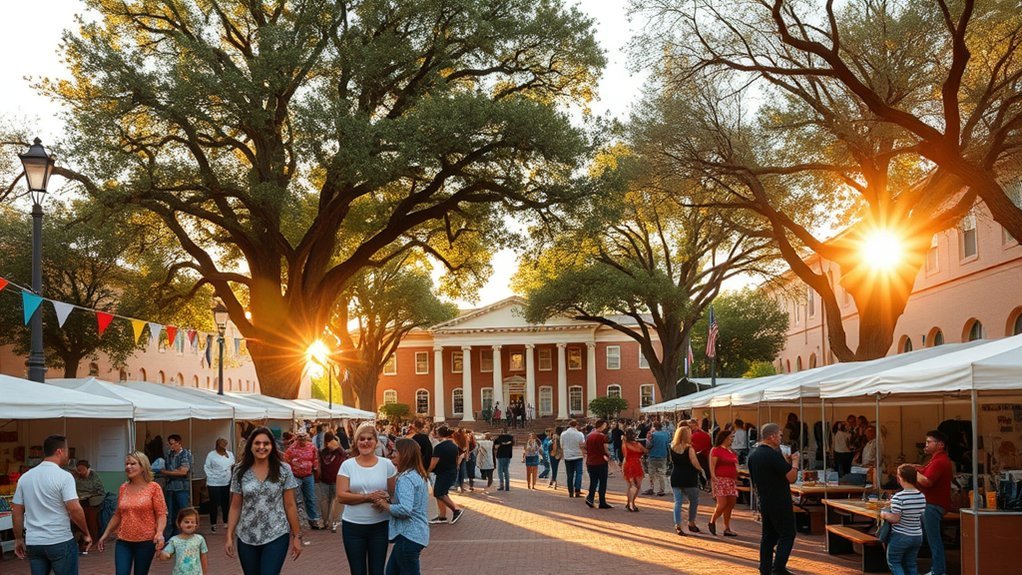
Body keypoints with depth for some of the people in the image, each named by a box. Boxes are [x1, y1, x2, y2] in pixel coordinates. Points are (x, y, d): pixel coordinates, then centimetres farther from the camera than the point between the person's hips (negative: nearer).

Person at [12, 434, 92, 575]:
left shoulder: (25, 477, 7)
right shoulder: (64, 476, -11)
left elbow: (16, 512, 9)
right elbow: (74, 509, -17)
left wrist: (19, 539, 18)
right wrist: (86, 533, -4)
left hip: (33, 543, 5)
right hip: (60, 542, -5)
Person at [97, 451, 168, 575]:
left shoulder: (153, 487, -5)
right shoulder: (123, 488, 7)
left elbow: (161, 514, -8)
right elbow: (117, 515, 15)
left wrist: (159, 533, -24)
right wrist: (105, 535, 13)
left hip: (145, 541, -3)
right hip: (123, 541, 3)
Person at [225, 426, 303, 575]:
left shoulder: (284, 470, -4)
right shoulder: (240, 471, 0)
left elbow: (290, 505, -1)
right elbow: (235, 507, 5)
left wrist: (296, 536, -1)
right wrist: (229, 536, 0)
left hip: (276, 536, -2)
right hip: (246, 538, 2)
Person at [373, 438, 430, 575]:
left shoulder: (406, 479, -19)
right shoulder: (419, 475, 11)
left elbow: (405, 510, -29)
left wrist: (385, 505, -13)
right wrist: (390, 500, 4)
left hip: (408, 536, -10)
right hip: (417, 532, 10)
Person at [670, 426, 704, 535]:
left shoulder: (673, 448, 0)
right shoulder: (689, 449, -15)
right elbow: (695, 463, -14)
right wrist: (700, 470, 5)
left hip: (675, 478, 4)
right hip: (689, 478, -4)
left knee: (678, 502, 5)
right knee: (694, 501, 15)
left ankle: (677, 525, -5)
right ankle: (691, 523, 21)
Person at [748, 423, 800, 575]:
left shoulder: (753, 455, 8)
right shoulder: (774, 455, -20)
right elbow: (791, 478, -17)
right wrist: (795, 462, -2)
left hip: (764, 502, 8)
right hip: (780, 503, -8)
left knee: (768, 536, 12)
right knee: (787, 535, 0)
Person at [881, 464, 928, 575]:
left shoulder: (898, 497, -21)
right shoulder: (922, 496, -3)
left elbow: (895, 519, -21)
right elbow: (921, 516, 5)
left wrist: (884, 515, -3)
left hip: (900, 536, -6)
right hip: (917, 536, 6)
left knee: (894, 562, 12)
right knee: (911, 564, 17)